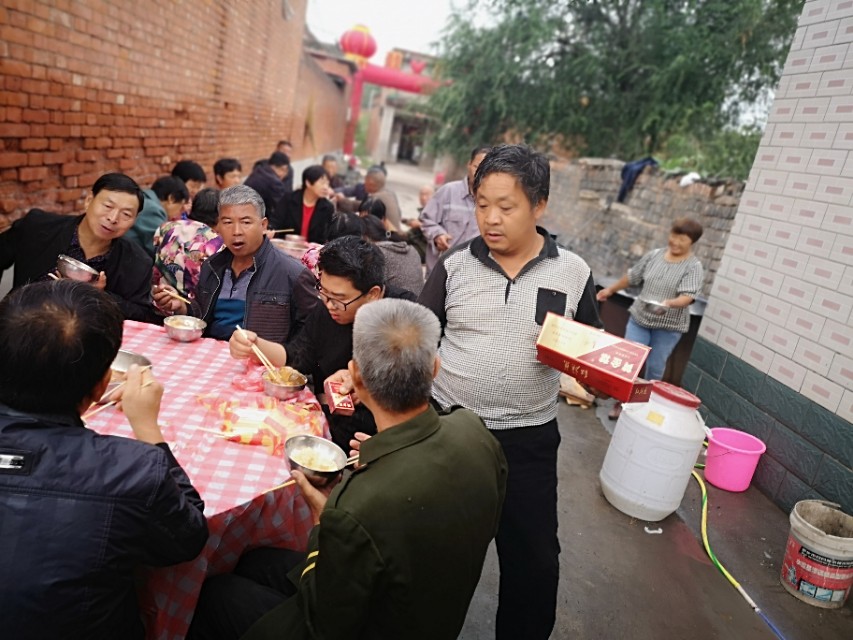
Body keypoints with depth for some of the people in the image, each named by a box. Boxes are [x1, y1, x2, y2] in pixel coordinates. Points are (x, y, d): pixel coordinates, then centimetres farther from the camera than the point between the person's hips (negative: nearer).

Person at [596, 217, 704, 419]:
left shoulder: (694, 267, -9)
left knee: (655, 367, 5)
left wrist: (669, 303, -42)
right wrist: (610, 290, 20)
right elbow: (632, 277, 15)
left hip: (669, 326, -3)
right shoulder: (654, 255, 3)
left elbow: (688, 296, -23)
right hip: (639, 318, 3)